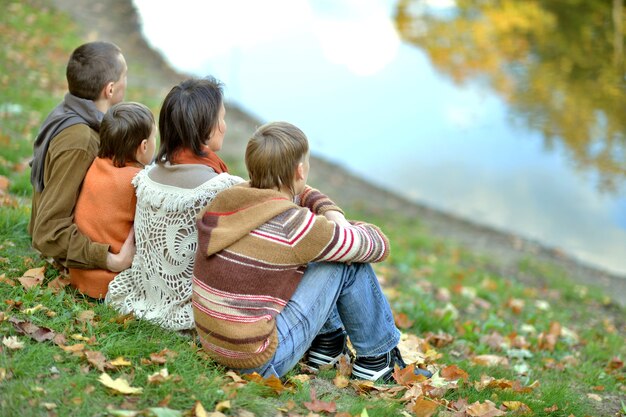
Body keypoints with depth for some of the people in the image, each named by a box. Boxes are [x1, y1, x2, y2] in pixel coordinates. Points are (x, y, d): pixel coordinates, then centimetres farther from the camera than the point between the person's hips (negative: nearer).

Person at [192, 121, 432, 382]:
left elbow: (298, 193, 22)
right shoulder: (295, 226, -19)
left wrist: (333, 215, 5)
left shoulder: (225, 201, 2)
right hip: (261, 360, -8)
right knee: (350, 261, 0)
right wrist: (347, 230, 15)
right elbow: (377, 245, -5)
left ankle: (328, 341, 30)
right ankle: (377, 359, 15)